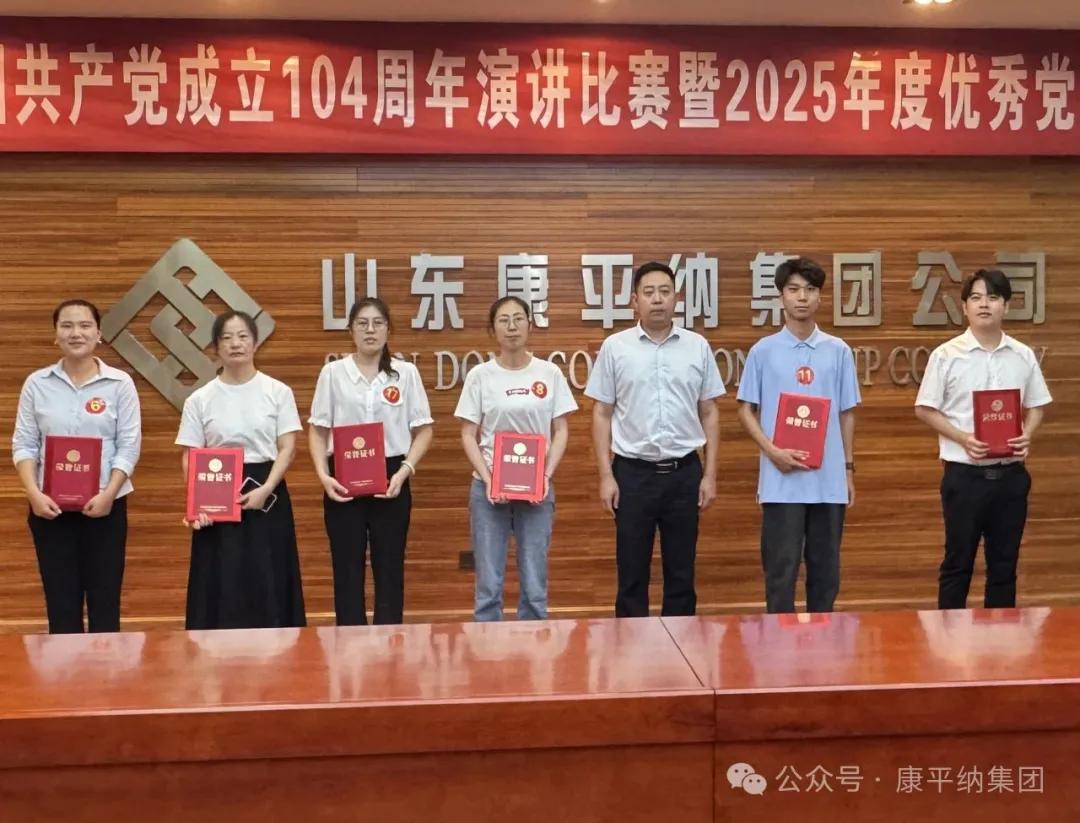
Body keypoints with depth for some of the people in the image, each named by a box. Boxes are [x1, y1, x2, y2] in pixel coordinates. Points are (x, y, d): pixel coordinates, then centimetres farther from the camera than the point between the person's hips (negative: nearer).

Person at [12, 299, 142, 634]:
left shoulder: (120, 383, -1)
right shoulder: (37, 383, 4)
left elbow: (129, 446, -4)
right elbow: (23, 444, 3)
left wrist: (107, 495, -15)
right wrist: (34, 493, -11)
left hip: (105, 505, -1)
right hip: (50, 507, 1)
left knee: (105, 599, 3)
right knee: (60, 600, 5)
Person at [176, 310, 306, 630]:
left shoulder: (278, 392, 1)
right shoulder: (199, 399, 2)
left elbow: (287, 448, -2)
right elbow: (190, 458, 2)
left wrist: (265, 489, -15)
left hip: (267, 494, 0)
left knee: (269, 584, 2)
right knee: (220, 586, 1)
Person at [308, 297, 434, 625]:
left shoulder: (406, 372, 2)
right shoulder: (332, 373, 2)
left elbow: (423, 430, 3)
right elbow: (317, 430, 4)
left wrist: (404, 472, -10)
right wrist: (323, 475, -10)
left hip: (390, 478, 0)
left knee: (389, 567, 5)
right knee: (347, 568, 5)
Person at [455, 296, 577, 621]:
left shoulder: (549, 373, 2)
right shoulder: (480, 375, -1)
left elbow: (560, 431, 4)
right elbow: (468, 436, 0)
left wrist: (547, 475, -10)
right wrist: (488, 479, -12)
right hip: (489, 487, -1)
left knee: (535, 586, 4)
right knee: (488, 586, 2)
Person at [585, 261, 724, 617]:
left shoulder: (697, 346, 4)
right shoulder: (615, 347, -1)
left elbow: (709, 413, 7)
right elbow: (602, 414, 1)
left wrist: (710, 473, 1)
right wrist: (606, 475, -5)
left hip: (684, 472, 1)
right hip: (633, 472, -1)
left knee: (681, 572, 9)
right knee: (632, 572, 6)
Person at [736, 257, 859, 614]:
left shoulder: (839, 351, 6)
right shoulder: (763, 351, 1)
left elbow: (846, 414, 11)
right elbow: (746, 411, 2)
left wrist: (849, 468, 8)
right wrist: (771, 451, -12)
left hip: (829, 480, 2)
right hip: (781, 481, -2)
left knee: (825, 569, 10)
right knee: (781, 568, 0)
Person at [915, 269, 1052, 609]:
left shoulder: (1023, 356, 5)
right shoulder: (946, 355, -5)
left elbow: (1036, 406, 13)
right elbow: (925, 409, -3)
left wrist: (1026, 436, -8)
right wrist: (963, 438, -17)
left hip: (1011, 474, 3)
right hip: (964, 473, -3)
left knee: (1005, 562, 11)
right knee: (958, 561, 4)